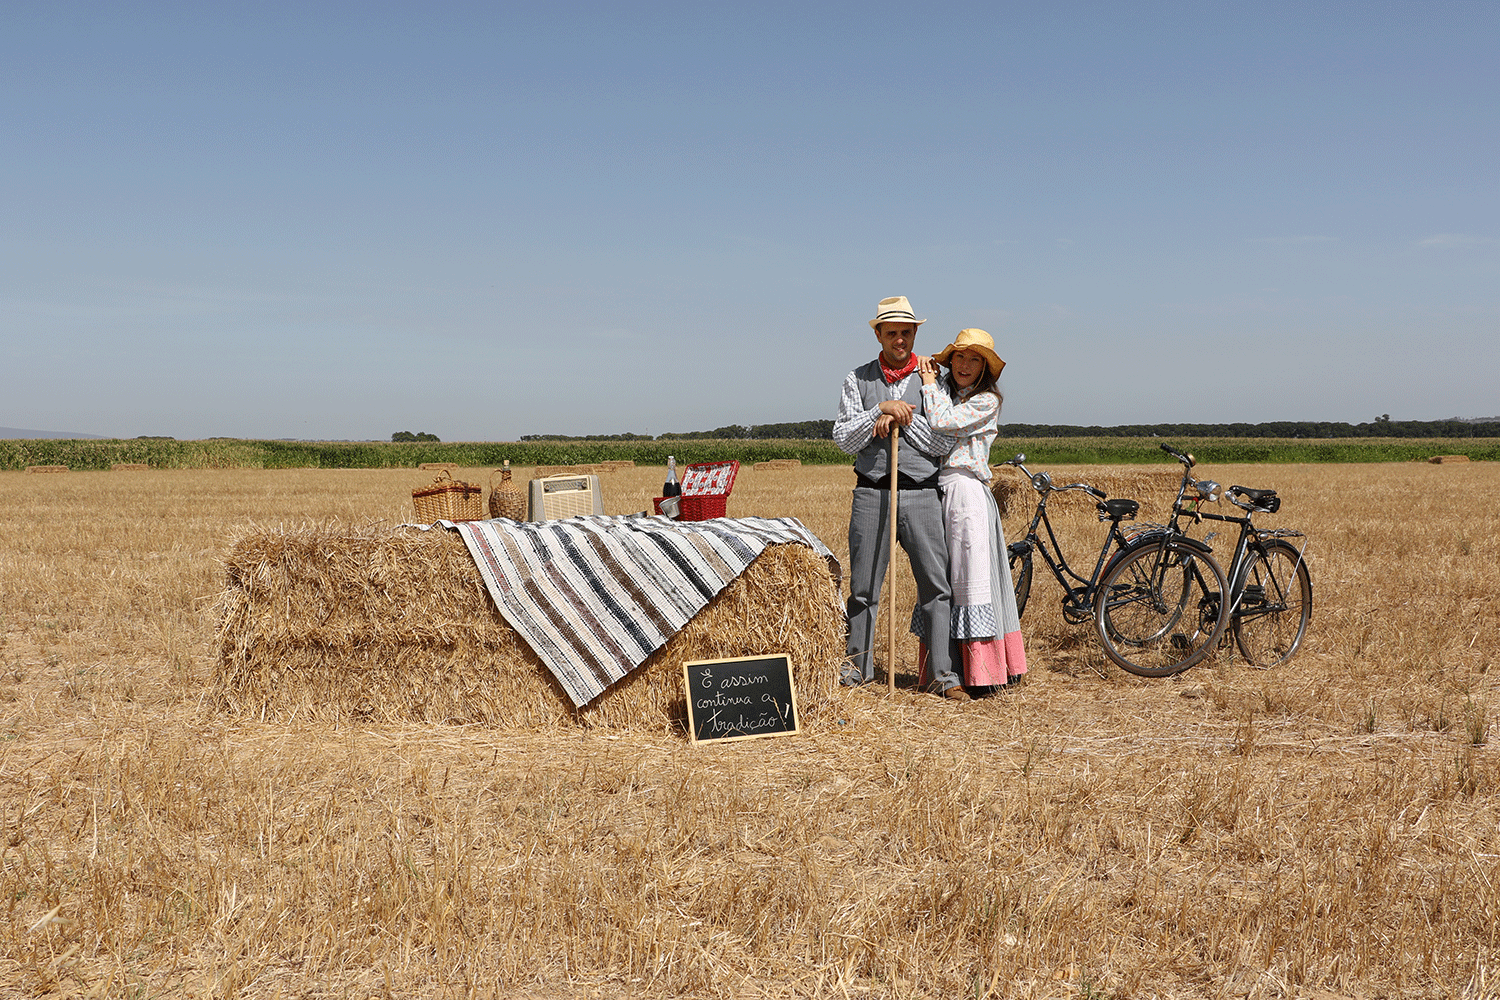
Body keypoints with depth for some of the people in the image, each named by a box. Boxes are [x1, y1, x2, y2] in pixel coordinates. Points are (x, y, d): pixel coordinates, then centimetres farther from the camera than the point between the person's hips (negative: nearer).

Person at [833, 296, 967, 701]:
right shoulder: (858, 379, 10)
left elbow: (943, 444, -2)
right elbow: (843, 439, 0)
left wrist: (903, 418, -9)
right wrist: (880, 411, -11)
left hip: (921, 495, 0)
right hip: (871, 494, 1)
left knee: (937, 586, -4)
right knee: (863, 587, 5)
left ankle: (944, 675, 2)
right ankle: (857, 667, 18)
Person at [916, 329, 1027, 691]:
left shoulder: (987, 401, -3)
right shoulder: (942, 390, 16)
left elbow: (942, 421, -16)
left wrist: (930, 383, -2)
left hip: (966, 492, -7)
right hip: (935, 493, 7)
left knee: (973, 578, -7)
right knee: (939, 581, 6)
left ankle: (984, 671, -4)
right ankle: (943, 668, 12)